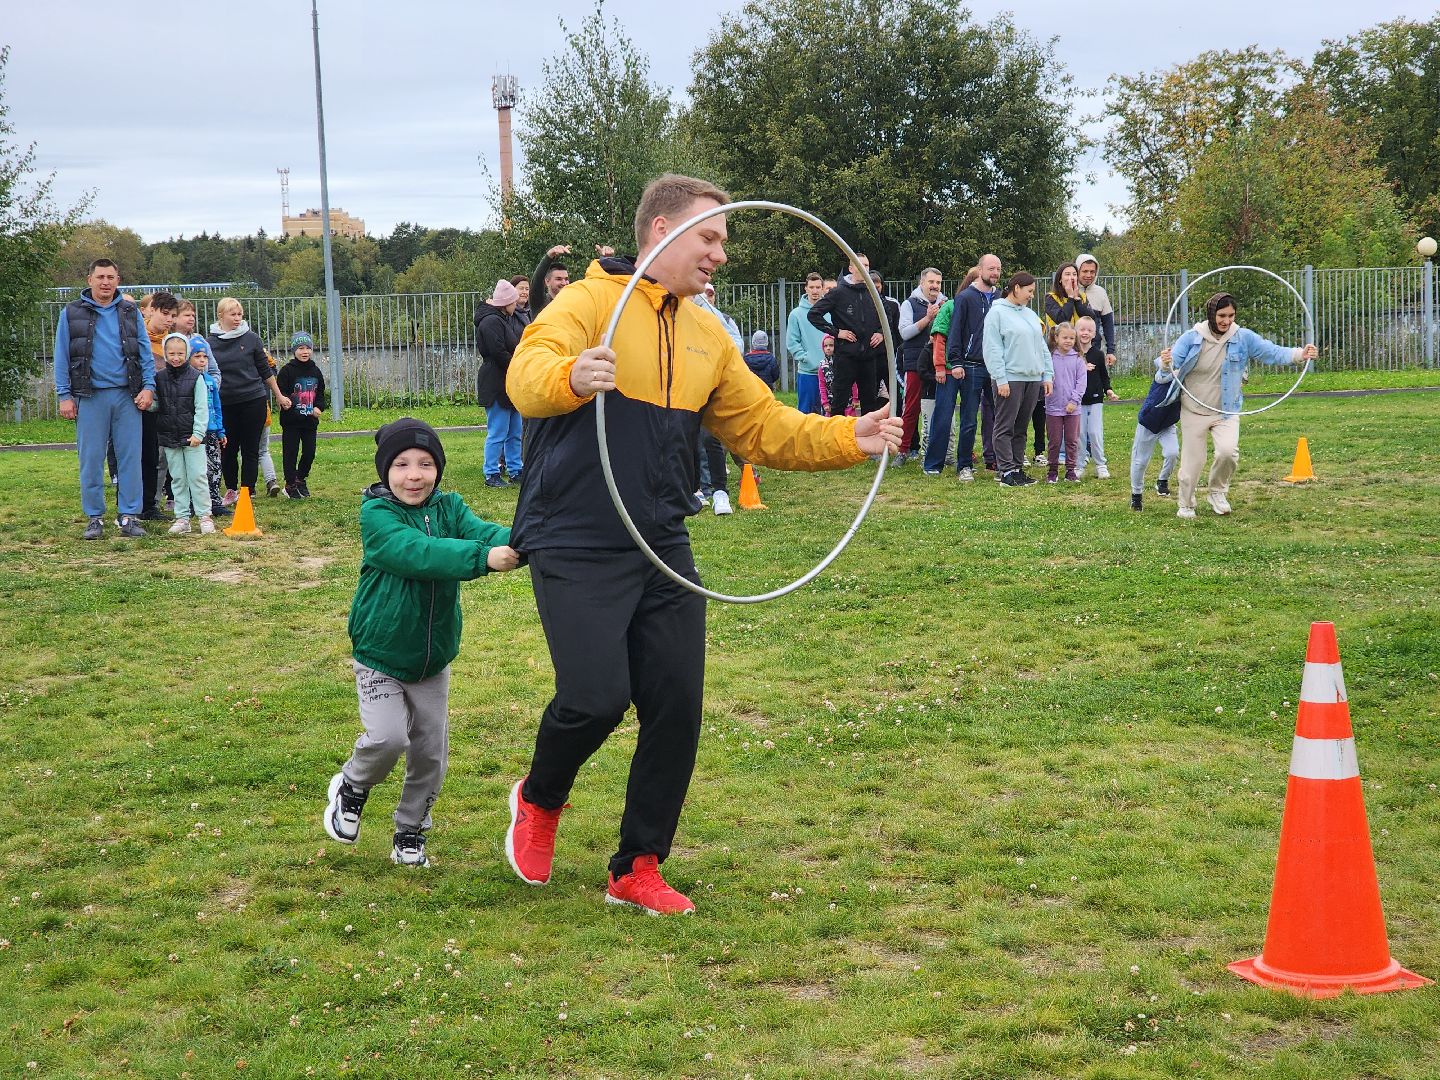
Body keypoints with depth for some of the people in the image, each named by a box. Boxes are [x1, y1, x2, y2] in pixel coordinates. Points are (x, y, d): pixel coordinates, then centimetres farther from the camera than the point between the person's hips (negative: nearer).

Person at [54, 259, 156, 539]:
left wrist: (148, 386, -3)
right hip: (90, 397, -1)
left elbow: (145, 352, 10)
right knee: (91, 459, 1)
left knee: (130, 457, 0)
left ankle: (128, 516, 5)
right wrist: (64, 396, -2)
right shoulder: (72, 313, 6)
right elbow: (62, 357, 5)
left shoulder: (130, 312, 11)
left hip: (127, 395, 1)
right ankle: (94, 518, 8)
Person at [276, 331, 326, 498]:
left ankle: (301, 478, 29)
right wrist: (285, 401, -28)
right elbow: (281, 392, -9)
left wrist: (319, 407, 0)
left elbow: (321, 393, 16)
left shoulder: (315, 371, 9)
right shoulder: (287, 371, -7)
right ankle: (290, 484, 11)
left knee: (310, 451, 8)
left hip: (310, 420, 5)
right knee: (290, 452, 1)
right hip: (291, 421, -5)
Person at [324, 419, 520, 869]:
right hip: (380, 657, -4)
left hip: (433, 659, 5)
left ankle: (410, 832, 29)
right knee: (387, 738, -19)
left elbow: (481, 530, -19)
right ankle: (351, 787, 13)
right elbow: (416, 552, -32)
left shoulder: (449, 508, -1)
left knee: (431, 752, 8)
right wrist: (483, 557, -45)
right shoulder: (376, 514, -15)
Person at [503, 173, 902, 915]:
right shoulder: (589, 302, -8)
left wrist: (849, 439, -1)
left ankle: (637, 870, 20)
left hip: (663, 552, 7)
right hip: (576, 550, -6)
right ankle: (538, 800, 20)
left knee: (676, 711, 4)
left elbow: (766, 429, 14)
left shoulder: (707, 338, 14)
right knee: (596, 695, -14)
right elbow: (526, 377, -26)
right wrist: (571, 377, -50)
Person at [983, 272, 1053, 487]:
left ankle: (1018, 467, 14)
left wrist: (1047, 375, 13)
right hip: (1010, 379, -7)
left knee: (1021, 428, 10)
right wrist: (1001, 379, -17)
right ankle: (1006, 471, -6)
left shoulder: (1030, 315, 19)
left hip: (1033, 379, 7)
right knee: (1005, 427, -5)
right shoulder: (998, 313, -5)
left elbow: (1042, 347, 21)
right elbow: (993, 349, -11)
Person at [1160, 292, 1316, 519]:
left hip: (1227, 411, 1)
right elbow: (1172, 364, -14)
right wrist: (1166, 362, -39)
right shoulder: (1192, 338, -11)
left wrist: (1299, 354, -29)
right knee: (1192, 461, 4)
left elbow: (1273, 352, -12)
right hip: (1194, 412, 0)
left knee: (1228, 451, -22)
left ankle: (1217, 492, 7)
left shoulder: (1243, 338, -8)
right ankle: (1186, 504, 30)